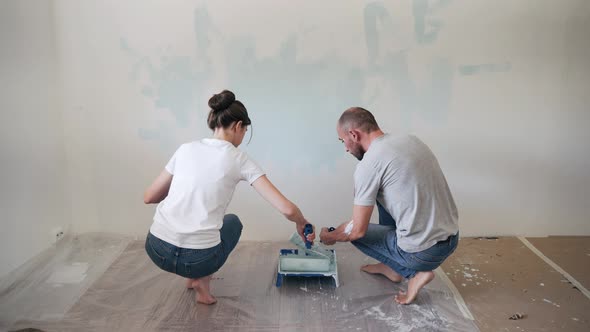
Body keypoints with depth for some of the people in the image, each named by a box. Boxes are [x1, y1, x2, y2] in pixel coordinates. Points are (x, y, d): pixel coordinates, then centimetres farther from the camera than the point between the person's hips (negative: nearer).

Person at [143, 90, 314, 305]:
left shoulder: (186, 148, 7)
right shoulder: (239, 160, -3)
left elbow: (149, 197, 14)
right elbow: (287, 209, -7)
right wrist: (301, 223, 14)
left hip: (156, 248, 4)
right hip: (197, 258, -4)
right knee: (232, 222, 31)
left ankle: (192, 275, 34)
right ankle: (201, 279, 10)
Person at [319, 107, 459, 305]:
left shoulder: (368, 164, -14)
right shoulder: (411, 140, 7)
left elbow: (357, 231, -10)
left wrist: (329, 237, 12)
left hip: (424, 252, -7)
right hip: (452, 238, 7)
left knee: (356, 233, 16)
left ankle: (414, 272, 5)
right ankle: (392, 267, 28)